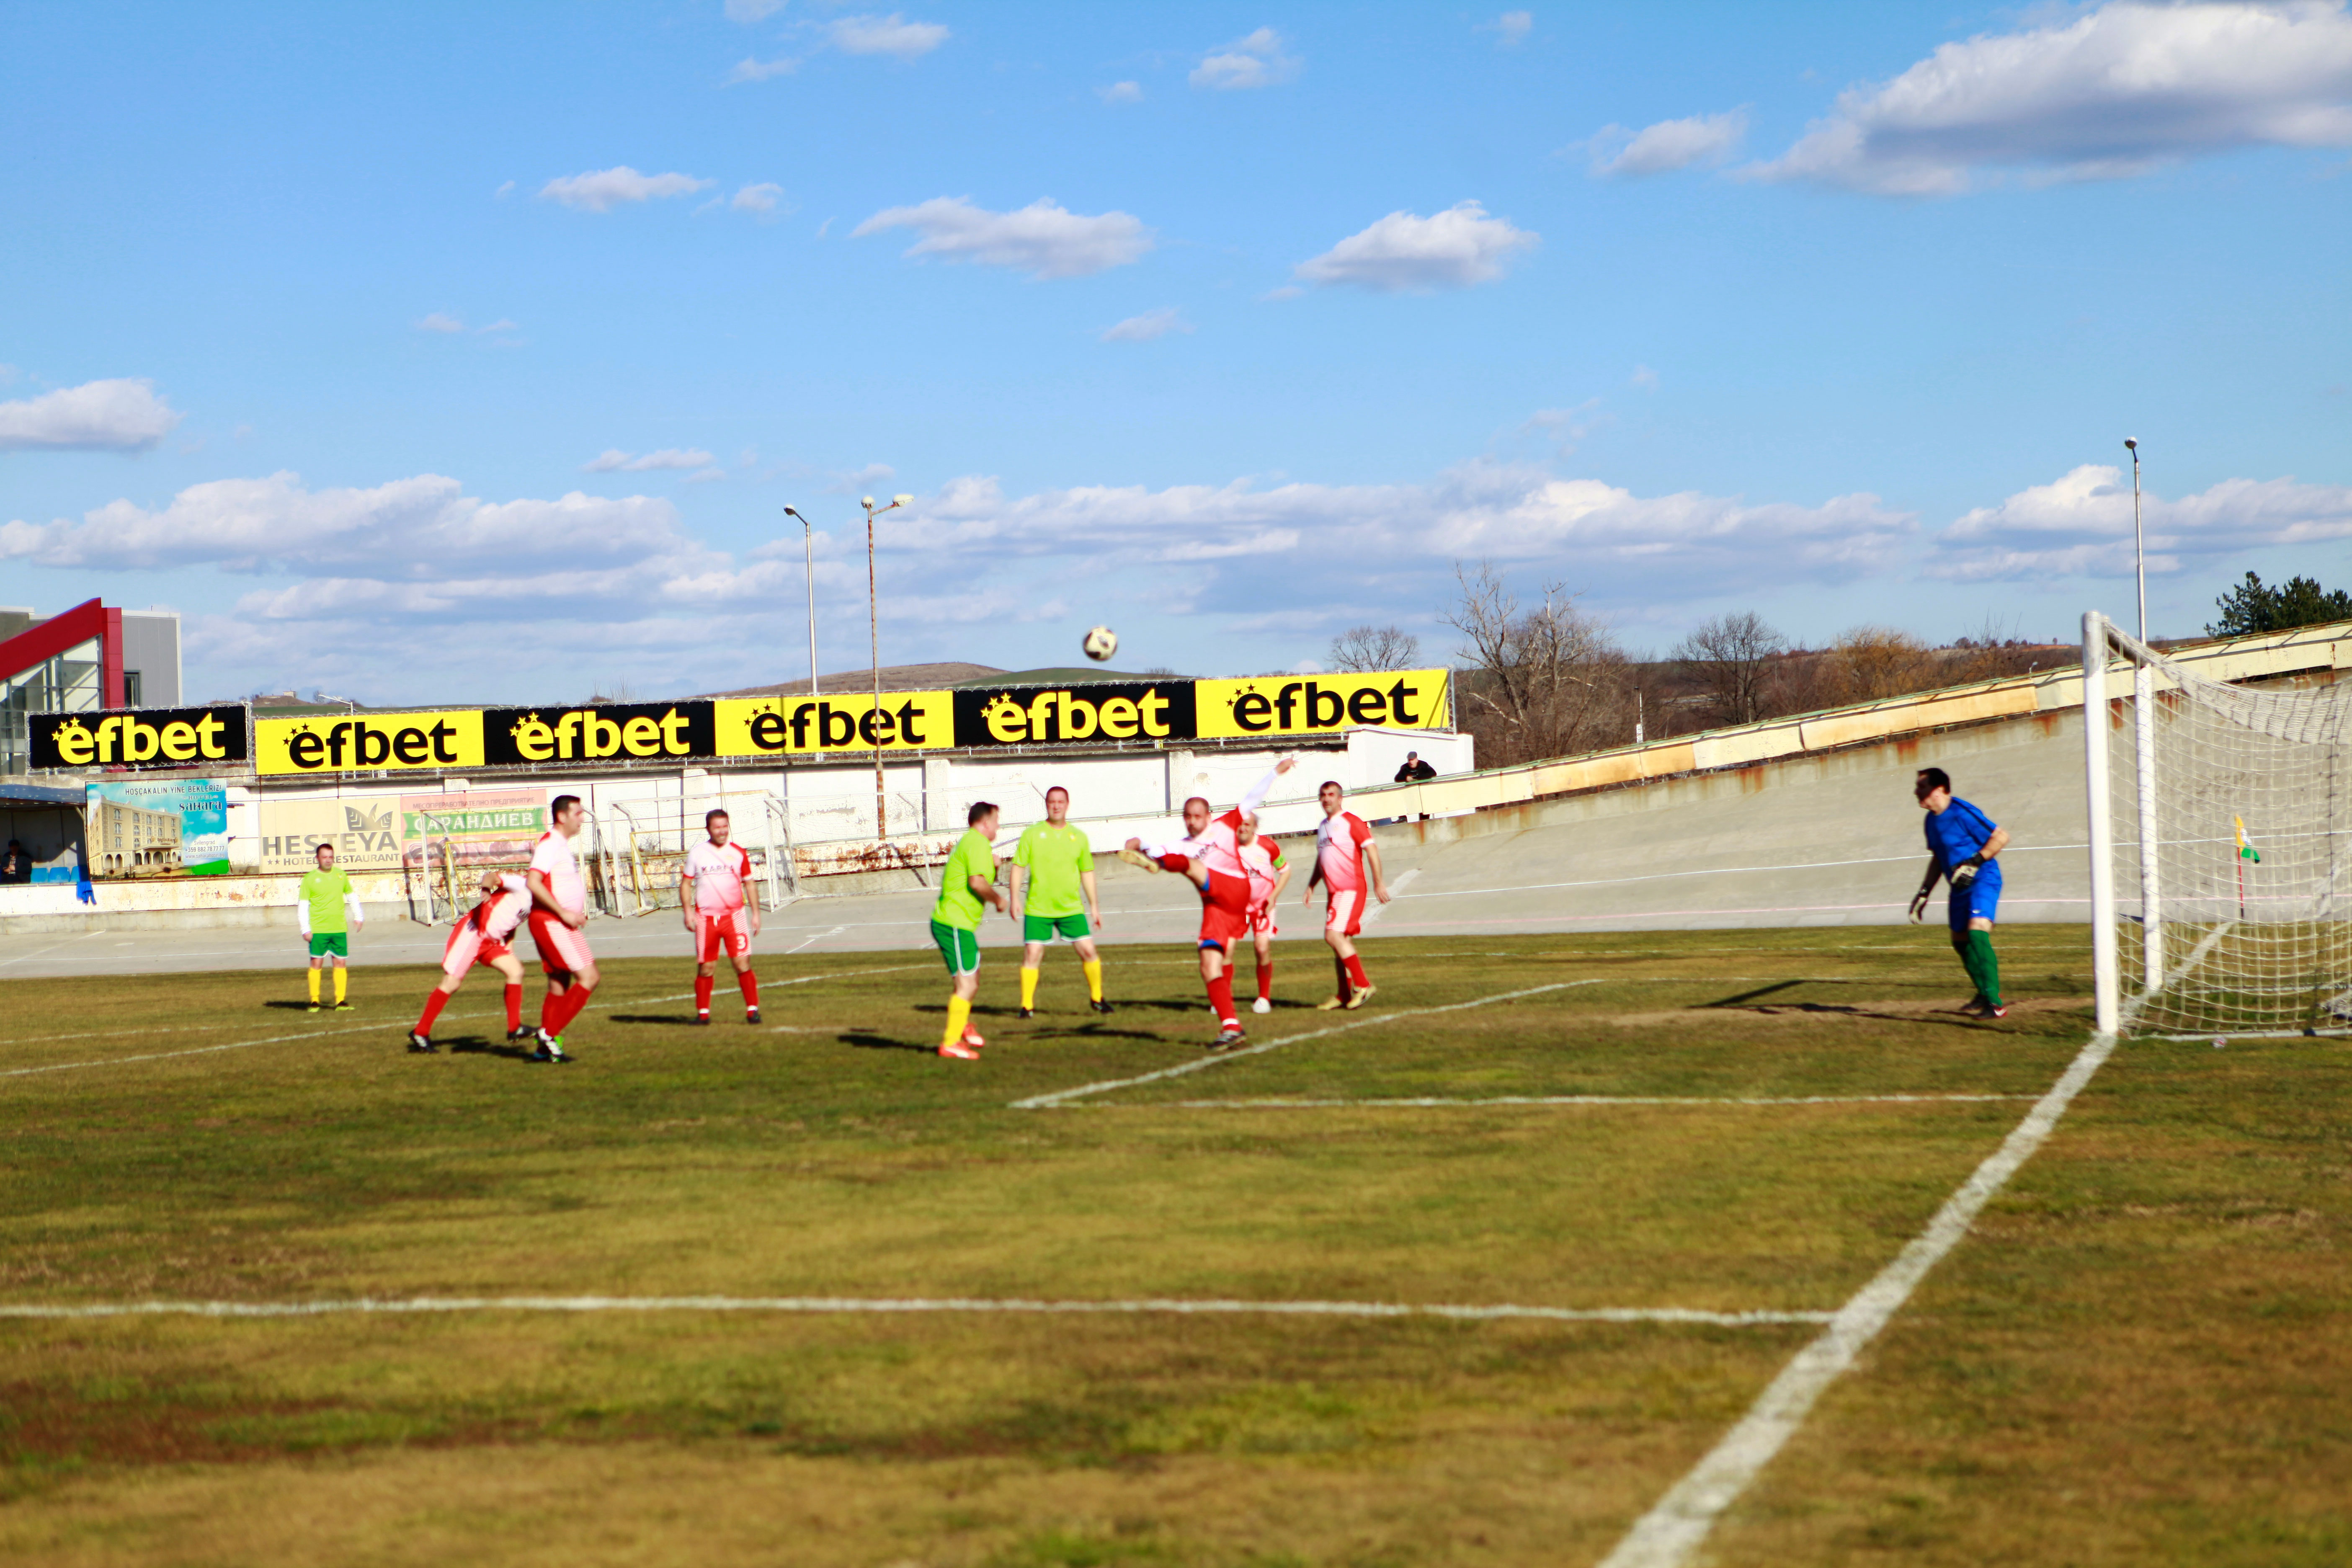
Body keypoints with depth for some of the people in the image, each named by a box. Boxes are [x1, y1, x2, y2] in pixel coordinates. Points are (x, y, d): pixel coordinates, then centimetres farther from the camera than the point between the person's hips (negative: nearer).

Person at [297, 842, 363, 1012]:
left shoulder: (341, 875, 8)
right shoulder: (310, 879, -2)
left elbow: (352, 896, 22)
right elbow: (302, 906, -3)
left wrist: (358, 916, 15)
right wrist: (306, 929, -10)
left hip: (340, 929, 3)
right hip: (318, 929, -3)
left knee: (340, 963, 2)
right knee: (317, 963, -3)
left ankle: (340, 1001, 5)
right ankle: (314, 1001, 3)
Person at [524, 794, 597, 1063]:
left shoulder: (561, 845, 18)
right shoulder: (551, 844, -13)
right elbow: (534, 882, -24)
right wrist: (564, 913, -22)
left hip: (561, 923, 10)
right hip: (550, 923, -10)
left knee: (559, 985, 11)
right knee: (589, 977, -13)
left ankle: (544, 1049, 13)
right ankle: (550, 1032, -12)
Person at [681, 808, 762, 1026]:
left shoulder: (739, 853, 5)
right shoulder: (697, 853, 3)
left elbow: (749, 883, 11)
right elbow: (686, 883, 8)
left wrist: (756, 913, 6)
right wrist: (688, 912, -3)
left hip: (734, 916, 0)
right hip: (706, 919, 0)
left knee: (743, 964, -9)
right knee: (706, 968, 4)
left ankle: (752, 1010, -2)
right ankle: (703, 1013, 15)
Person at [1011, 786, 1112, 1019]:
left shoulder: (1078, 837, 6)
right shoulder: (1032, 834, -1)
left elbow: (1087, 872, 13)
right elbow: (1018, 867, 0)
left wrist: (1094, 906, 13)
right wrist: (1015, 899, -9)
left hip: (1072, 909, 2)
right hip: (1037, 909, -2)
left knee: (1088, 951, -1)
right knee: (1032, 954, -7)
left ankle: (1096, 998, 18)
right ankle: (1027, 1005, 2)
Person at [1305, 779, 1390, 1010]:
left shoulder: (1351, 822, -7)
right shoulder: (1323, 826, 17)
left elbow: (1372, 848, -11)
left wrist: (1379, 882, -16)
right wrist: (1311, 886, 22)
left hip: (1351, 889, -8)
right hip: (1333, 893, 8)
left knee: (1334, 935, -19)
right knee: (1340, 940, 9)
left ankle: (1362, 985, -13)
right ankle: (1344, 995, 14)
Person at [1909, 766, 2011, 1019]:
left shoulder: (1962, 813, -19)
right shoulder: (1932, 820, 9)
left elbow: (2001, 837, -17)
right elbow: (1938, 858, 22)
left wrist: (1974, 863, -23)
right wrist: (1923, 894, 19)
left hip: (1983, 881, -9)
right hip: (1960, 887, 9)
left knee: (1977, 930, -25)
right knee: (1960, 940, 14)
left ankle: (1995, 1002, -25)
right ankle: (1984, 994, 33)